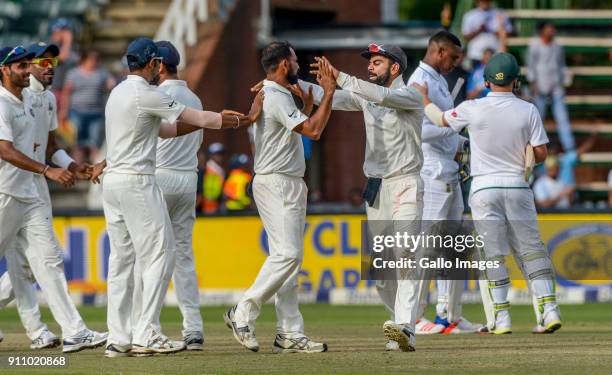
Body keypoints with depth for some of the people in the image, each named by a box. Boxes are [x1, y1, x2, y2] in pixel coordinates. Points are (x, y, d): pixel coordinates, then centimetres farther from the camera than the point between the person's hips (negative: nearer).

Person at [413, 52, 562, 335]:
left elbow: (441, 119, 12)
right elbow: (540, 154, -3)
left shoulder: (473, 109, -7)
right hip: (518, 187, 1)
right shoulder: (528, 111, -4)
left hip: (484, 188, -1)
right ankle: (549, 309, -3)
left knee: (493, 254, 2)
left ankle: (502, 318, -1)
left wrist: (423, 98, 30)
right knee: (531, 250, 7)